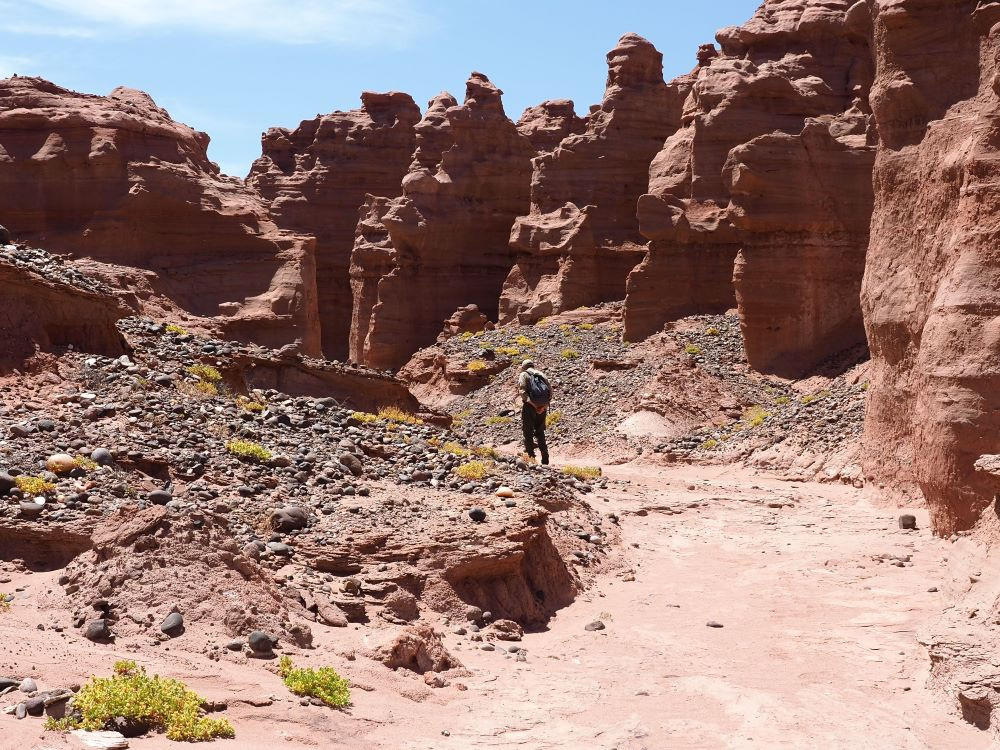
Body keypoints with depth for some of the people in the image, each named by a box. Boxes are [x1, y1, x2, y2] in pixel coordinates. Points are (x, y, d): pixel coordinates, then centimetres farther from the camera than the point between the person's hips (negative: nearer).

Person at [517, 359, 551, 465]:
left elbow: (522, 391, -14)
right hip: (542, 407, 5)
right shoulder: (541, 375, 16)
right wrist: (544, 406, -1)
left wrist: (532, 404, -16)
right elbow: (550, 390, 6)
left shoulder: (523, 375, 2)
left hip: (529, 406, -5)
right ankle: (545, 459, 13)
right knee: (540, 432, 16)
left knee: (528, 433, 4)